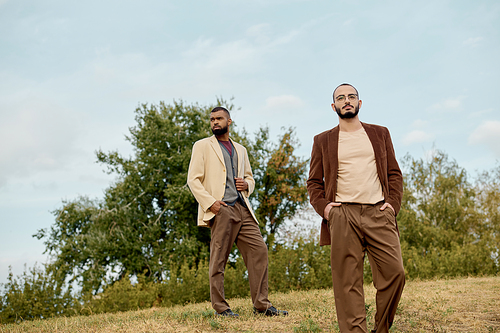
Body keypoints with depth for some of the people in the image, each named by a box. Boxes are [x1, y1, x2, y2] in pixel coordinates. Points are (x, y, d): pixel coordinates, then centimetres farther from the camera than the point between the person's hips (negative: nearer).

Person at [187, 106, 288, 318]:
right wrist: (210, 202, -14)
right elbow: (193, 179, 0)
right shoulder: (203, 146, 8)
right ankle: (220, 306, 5)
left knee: (259, 250, -3)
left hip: (243, 209, 5)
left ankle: (261, 304, 2)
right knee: (218, 258, -5)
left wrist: (247, 185, 5)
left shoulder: (240, 150, 24)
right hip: (221, 209, -5)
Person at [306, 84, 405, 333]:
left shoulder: (380, 134, 19)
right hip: (342, 215, -1)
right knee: (348, 281, -5)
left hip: (378, 213, 1)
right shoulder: (323, 141, 16)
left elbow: (394, 174, 17)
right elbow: (314, 181, 16)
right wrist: (322, 206, -2)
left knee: (394, 272, -9)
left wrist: (393, 203, 1)